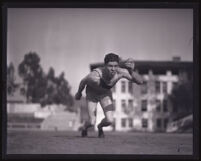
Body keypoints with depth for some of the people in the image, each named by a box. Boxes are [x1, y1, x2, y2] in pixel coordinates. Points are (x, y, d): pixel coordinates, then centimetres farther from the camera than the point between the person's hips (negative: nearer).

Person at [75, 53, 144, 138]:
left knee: (109, 121, -12)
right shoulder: (94, 76, -43)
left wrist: (131, 71, -53)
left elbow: (140, 81, -34)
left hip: (106, 93, 3)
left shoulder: (121, 72, -36)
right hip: (92, 92, -2)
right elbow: (83, 81, -19)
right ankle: (84, 128, 29)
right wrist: (79, 93, 1)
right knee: (92, 123, -10)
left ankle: (100, 127, 26)